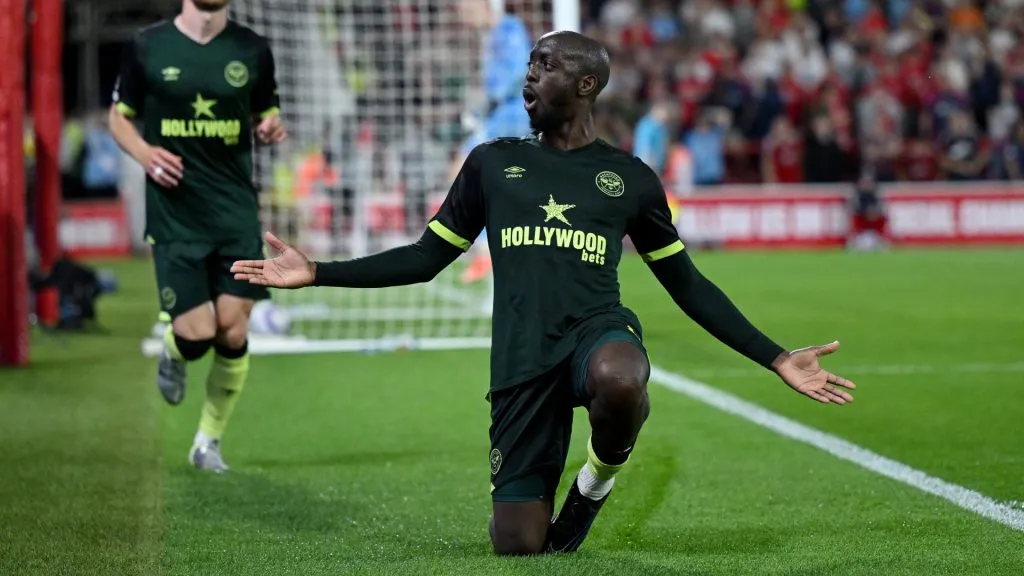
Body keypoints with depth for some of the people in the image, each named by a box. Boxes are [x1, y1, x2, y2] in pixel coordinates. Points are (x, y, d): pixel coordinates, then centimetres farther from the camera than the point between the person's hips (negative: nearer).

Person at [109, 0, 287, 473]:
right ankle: (172, 351, 29)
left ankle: (209, 440, 18)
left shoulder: (252, 50, 4)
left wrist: (272, 128, -8)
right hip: (174, 216, -2)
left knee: (233, 336, -3)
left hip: (236, 211, 2)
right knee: (197, 336, -10)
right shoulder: (146, 47, -1)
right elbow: (119, 117, 9)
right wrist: (143, 152, -12)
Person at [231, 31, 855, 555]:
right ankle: (560, 504, 34)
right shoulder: (493, 163, 13)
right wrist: (317, 273, 7)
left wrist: (776, 359, 10)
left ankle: (603, 473, -6)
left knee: (619, 378, -41)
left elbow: (687, 284, 15)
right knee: (518, 544, -5)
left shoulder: (630, 178, 9)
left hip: (598, 330, -2)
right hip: (522, 360, 2)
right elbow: (426, 258, 16)